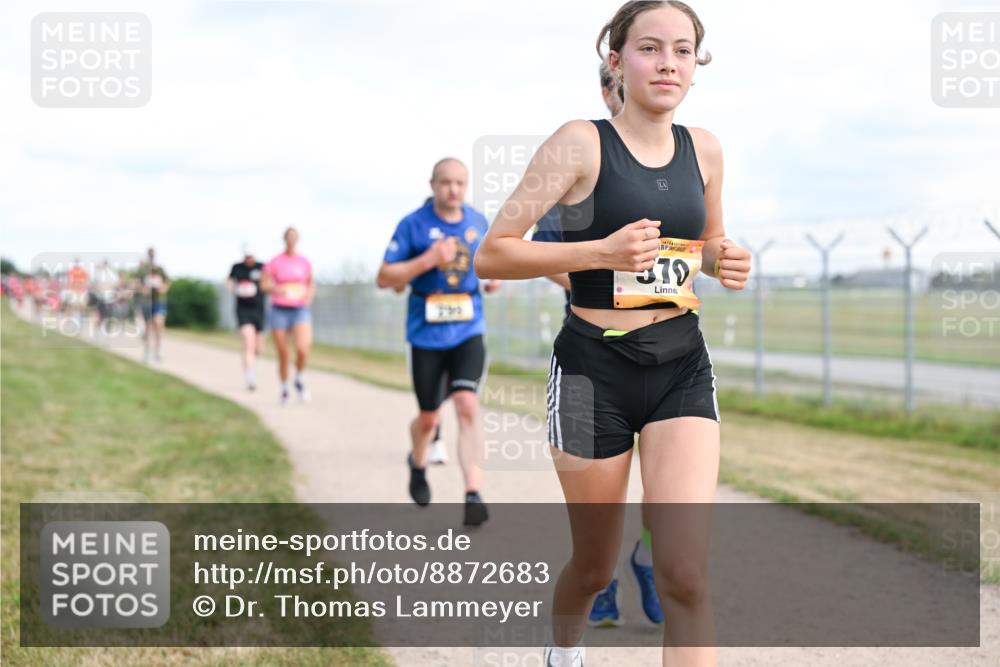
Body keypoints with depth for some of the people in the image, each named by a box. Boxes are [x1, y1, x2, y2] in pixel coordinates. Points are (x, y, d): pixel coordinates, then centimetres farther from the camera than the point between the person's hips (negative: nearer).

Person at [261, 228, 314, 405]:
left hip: (300, 311, 1)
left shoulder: (304, 262, 5)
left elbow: (311, 284, 17)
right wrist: (275, 288, -20)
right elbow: (263, 284, 1)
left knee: (303, 349, -22)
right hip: (280, 310, -1)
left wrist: (310, 295, -4)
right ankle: (284, 388, 27)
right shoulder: (275, 262, -2)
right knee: (283, 355, 3)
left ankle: (300, 380, 5)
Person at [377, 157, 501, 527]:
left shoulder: (478, 222, 6)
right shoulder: (413, 225, -6)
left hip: (468, 331, 2)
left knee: (468, 405, -18)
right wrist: (427, 260, -20)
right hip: (426, 334, -1)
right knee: (429, 417, 10)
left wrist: (492, 277, 1)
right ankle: (417, 463, 44)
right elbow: (384, 278, -7)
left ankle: (473, 494, -20)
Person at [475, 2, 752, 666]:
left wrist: (724, 261, 1)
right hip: (594, 368, -3)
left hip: (683, 369, 3)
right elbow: (491, 255, -11)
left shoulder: (704, 149, 6)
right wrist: (600, 250, -23)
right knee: (595, 567, 12)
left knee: (685, 574, -11)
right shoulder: (581, 144, -8)